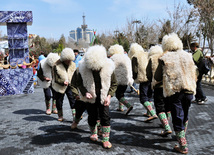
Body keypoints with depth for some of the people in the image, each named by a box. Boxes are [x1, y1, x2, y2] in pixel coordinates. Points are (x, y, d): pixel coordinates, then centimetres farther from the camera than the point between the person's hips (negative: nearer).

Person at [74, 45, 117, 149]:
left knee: (105, 117, -4)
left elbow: (114, 84, -3)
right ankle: (93, 133, 36)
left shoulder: (108, 68, -15)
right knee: (92, 117, 9)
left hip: (103, 97, 0)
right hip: (90, 98, 0)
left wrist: (109, 96, -16)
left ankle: (106, 139, 8)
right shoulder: (83, 69, -16)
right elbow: (79, 83, -2)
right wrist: (85, 92, -20)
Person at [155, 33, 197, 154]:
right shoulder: (188, 56, 5)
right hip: (189, 89, 4)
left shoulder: (164, 59, -5)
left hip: (174, 91, -4)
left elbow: (157, 78, -3)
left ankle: (183, 146, 4)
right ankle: (183, 135, 43)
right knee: (185, 115, 23)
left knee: (178, 117, 3)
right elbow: (194, 75, 9)